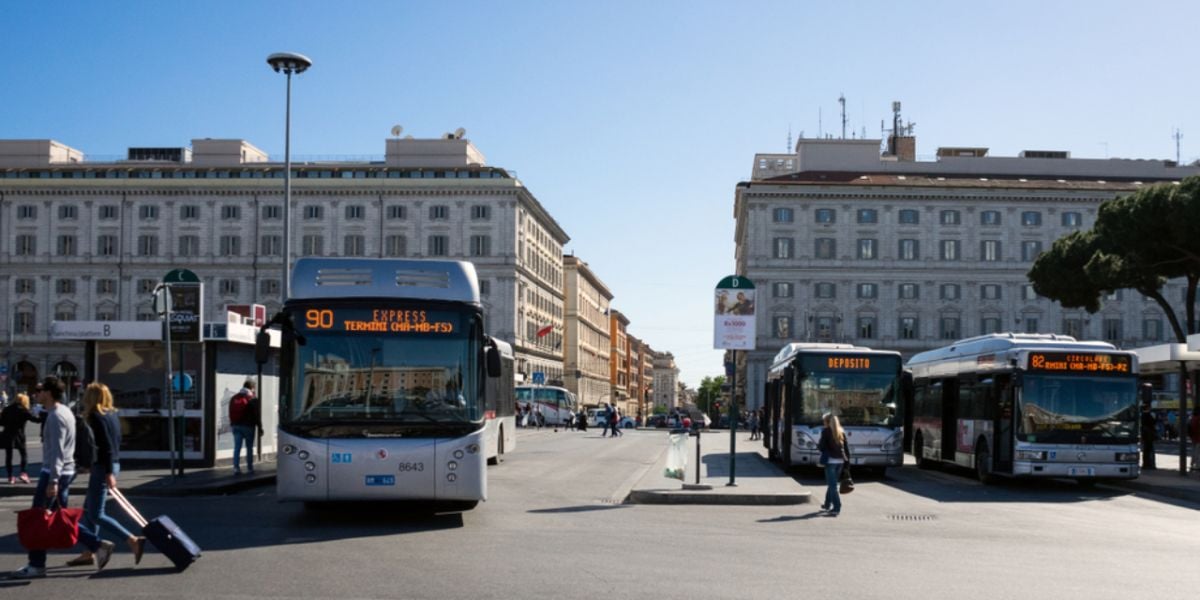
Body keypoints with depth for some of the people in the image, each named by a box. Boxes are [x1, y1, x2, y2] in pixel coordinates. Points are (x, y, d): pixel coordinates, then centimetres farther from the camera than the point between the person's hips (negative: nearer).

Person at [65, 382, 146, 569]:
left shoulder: (96, 417, -15)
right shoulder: (112, 414, 11)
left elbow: (106, 445, -21)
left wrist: (108, 473, -22)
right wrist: (112, 470, 20)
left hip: (103, 467, -9)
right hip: (113, 465, 9)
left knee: (96, 514, -5)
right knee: (89, 509, 17)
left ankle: (133, 540, -12)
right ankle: (90, 553, 21)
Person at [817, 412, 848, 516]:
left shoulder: (826, 431, -6)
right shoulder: (841, 432, 12)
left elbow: (822, 447, -10)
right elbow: (845, 447, 11)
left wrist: (817, 445, 11)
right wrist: (845, 459, 12)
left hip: (830, 460, -7)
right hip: (840, 460, 7)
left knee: (832, 485, -5)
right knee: (832, 483, 20)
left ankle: (837, 508, -11)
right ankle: (827, 505, 31)